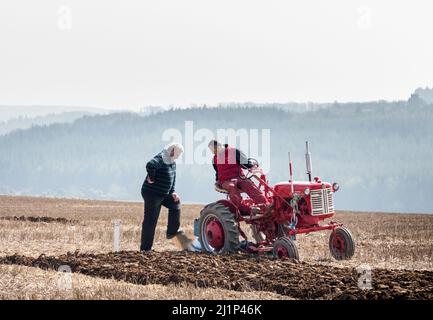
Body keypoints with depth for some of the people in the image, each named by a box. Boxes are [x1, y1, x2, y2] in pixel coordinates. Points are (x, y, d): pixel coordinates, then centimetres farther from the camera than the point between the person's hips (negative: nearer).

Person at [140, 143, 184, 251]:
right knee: (150, 220, -5)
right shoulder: (161, 159, -22)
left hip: (163, 194, 9)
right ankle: (145, 248, 0)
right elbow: (150, 165, -43)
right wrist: (151, 178, -28)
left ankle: (171, 232, 23)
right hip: (152, 193, -9)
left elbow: (173, 178, 20)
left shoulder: (172, 162, 9)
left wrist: (172, 192, 9)